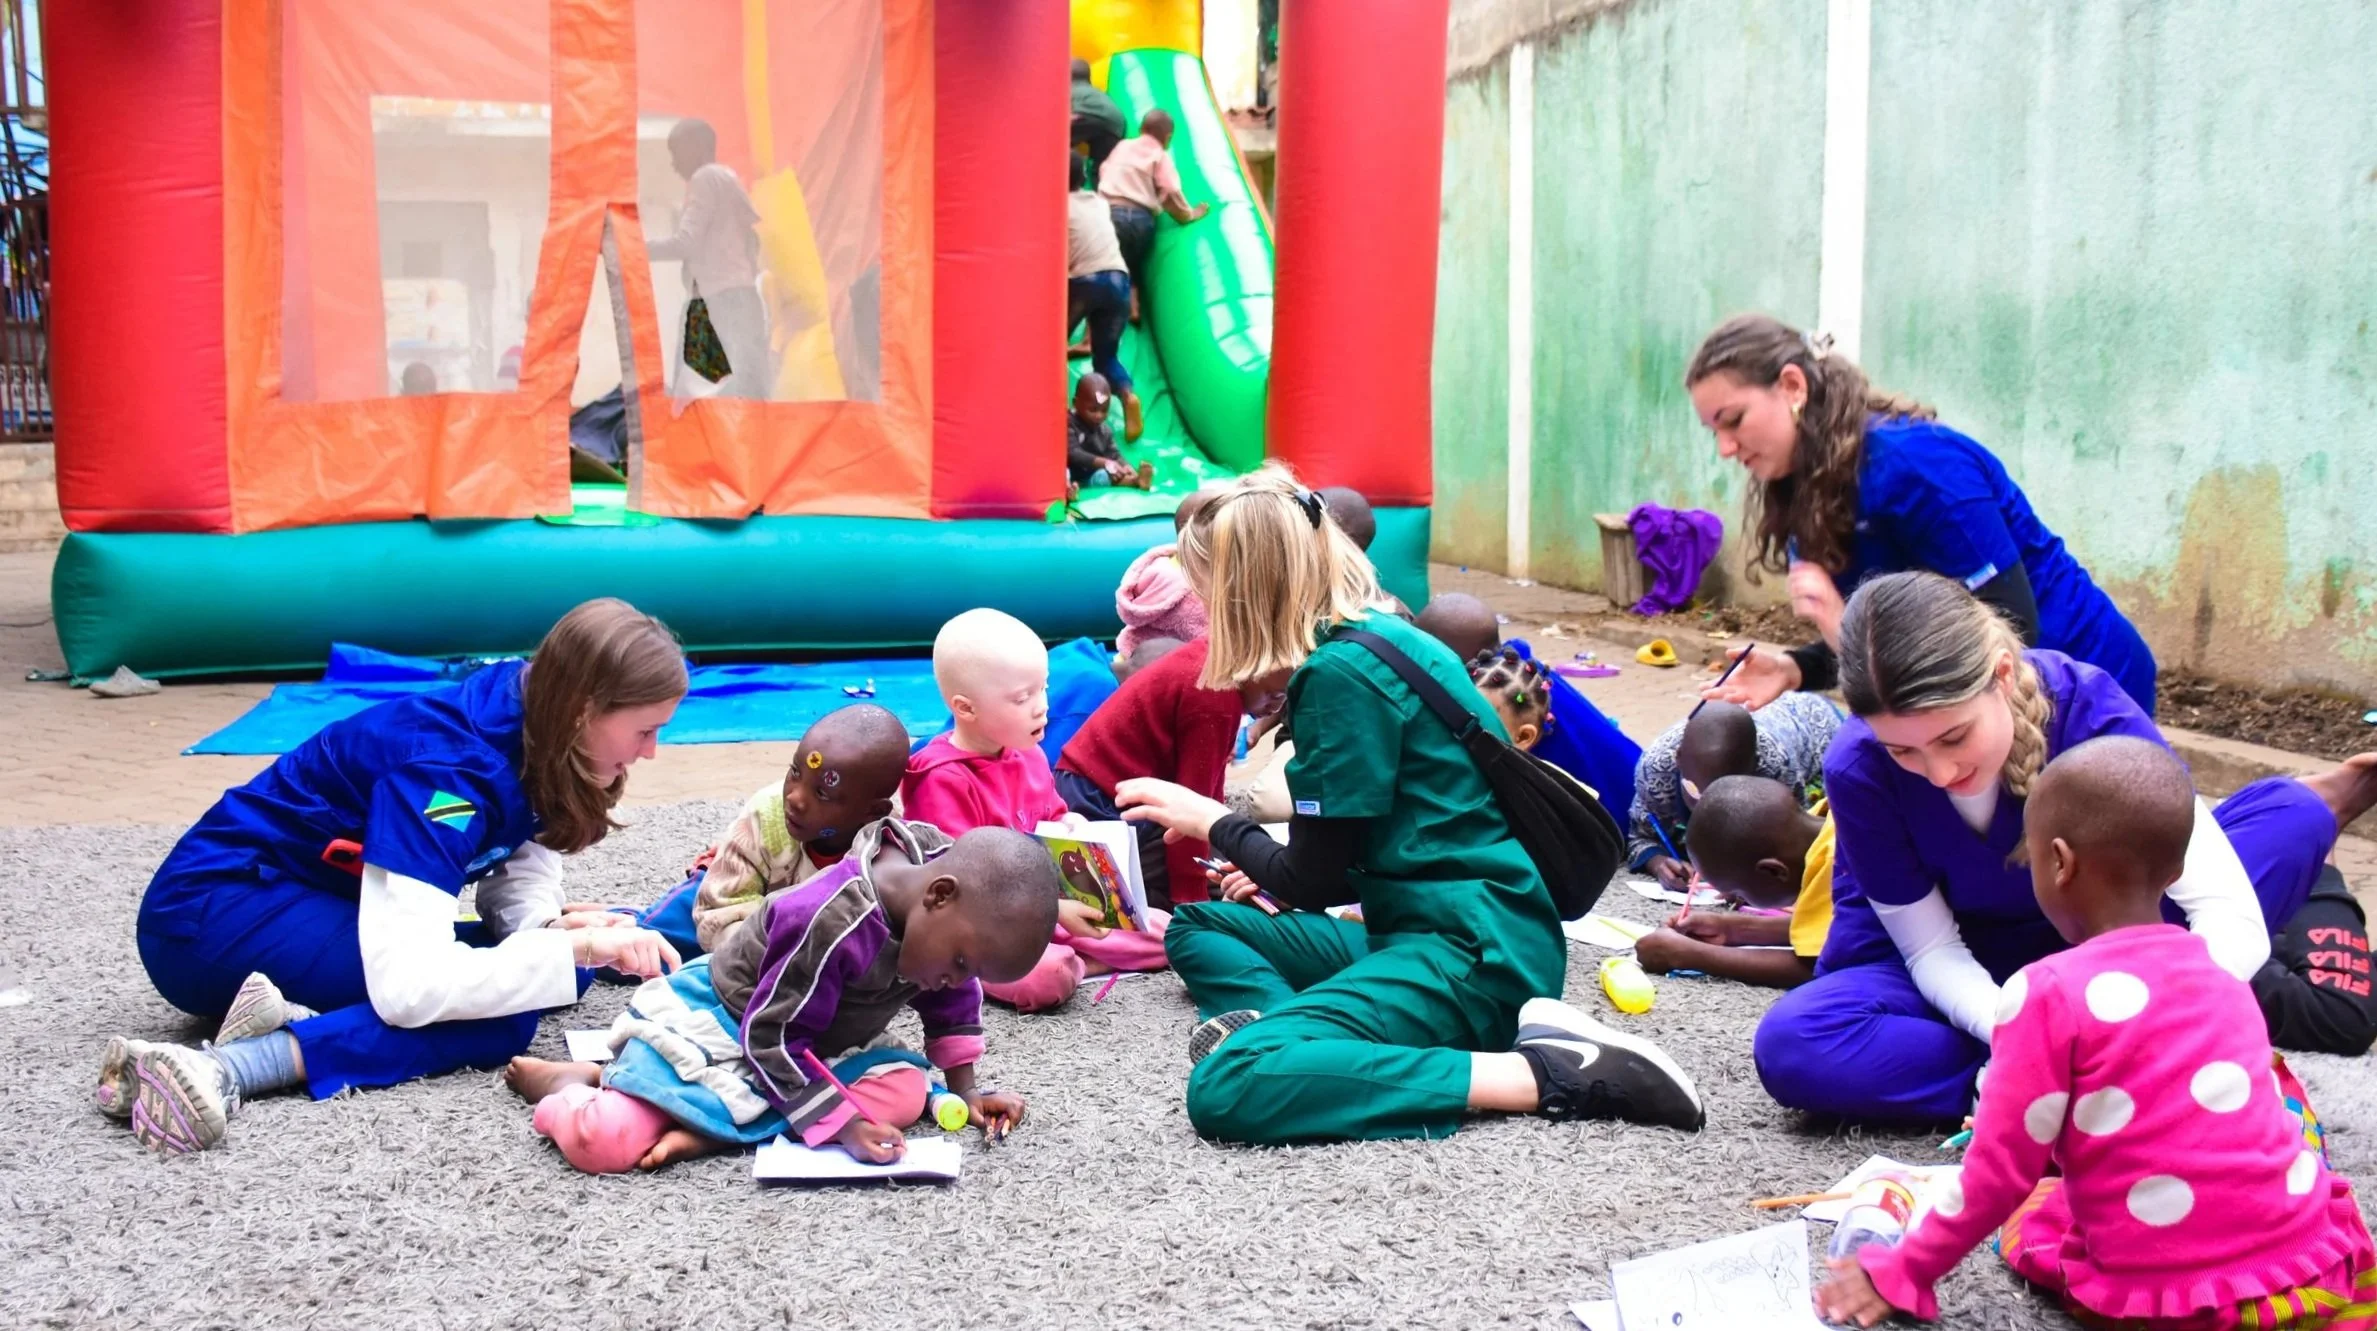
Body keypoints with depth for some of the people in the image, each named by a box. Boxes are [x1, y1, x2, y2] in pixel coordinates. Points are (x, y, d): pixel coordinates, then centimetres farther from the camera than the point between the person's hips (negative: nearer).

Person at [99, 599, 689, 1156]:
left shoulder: (523, 734, -3)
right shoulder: (446, 768, -29)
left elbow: (517, 881, 4)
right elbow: (409, 986, -38)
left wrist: (549, 928, -18)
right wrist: (575, 948, -33)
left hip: (310, 905, 10)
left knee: (529, 967, 1)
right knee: (499, 1014, -25)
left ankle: (294, 1010, -9)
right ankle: (223, 1069, -31)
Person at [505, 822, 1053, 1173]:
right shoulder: (829, 924, -36)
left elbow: (956, 998, 8)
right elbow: (773, 1039, -27)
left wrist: (964, 1088, 5)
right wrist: (844, 1126, -28)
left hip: (822, 1041, 8)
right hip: (717, 1025, -8)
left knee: (906, 1090, -20)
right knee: (605, 1141, -28)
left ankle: (710, 1131, -20)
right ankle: (569, 1082, 10)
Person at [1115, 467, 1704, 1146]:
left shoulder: (1340, 672, -16)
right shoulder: (1382, 634, 12)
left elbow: (1313, 883, -11)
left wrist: (1209, 819, 5)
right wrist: (1268, 870, 31)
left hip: (1471, 950, -11)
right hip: (1423, 921, 11)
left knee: (1226, 1087, -27)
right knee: (1196, 926, 20)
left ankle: (1538, 1077, -24)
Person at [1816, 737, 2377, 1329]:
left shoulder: (2047, 993, -10)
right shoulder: (2219, 975, 9)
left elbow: (2002, 1171, -7)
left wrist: (1902, 1274, 6)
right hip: (2319, 1270, 5)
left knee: (2029, 1220, 24)